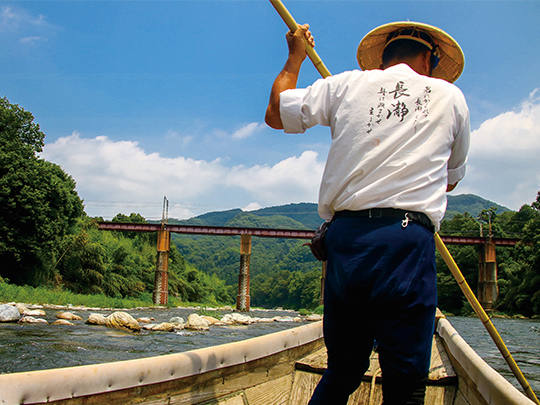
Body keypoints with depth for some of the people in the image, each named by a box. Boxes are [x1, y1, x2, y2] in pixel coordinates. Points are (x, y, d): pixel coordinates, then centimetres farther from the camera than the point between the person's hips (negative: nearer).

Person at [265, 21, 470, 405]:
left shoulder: (348, 83, 14)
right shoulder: (451, 96, 14)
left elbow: (275, 114, 25)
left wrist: (295, 57, 39)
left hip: (344, 239, 3)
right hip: (406, 244, -3)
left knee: (341, 373, 16)